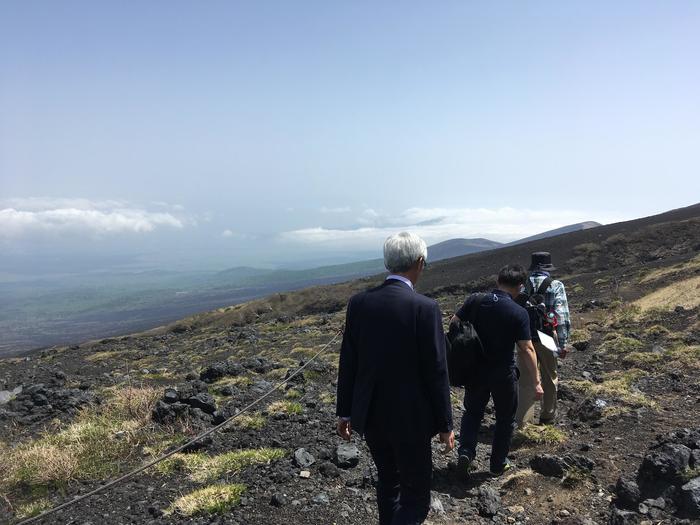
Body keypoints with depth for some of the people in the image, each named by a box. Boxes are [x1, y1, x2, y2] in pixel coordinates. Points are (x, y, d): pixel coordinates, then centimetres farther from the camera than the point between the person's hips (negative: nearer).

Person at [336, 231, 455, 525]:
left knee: (387, 480, 25)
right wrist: (445, 425, -2)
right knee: (416, 495, 10)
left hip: (369, 414, 5)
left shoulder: (359, 302, -5)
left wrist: (345, 413, 11)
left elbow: (347, 363, 0)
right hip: (410, 418, -5)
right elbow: (436, 372, -14)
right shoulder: (425, 308, -18)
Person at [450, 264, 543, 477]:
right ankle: (498, 464, 28)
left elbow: (453, 323, -1)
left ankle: (465, 452, 7)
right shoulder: (519, 313, -17)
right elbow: (526, 350, -17)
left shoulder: (474, 302, -8)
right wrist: (536, 382, -11)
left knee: (472, 412, 23)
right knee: (505, 419, 18)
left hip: (475, 370, 3)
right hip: (503, 374, -3)